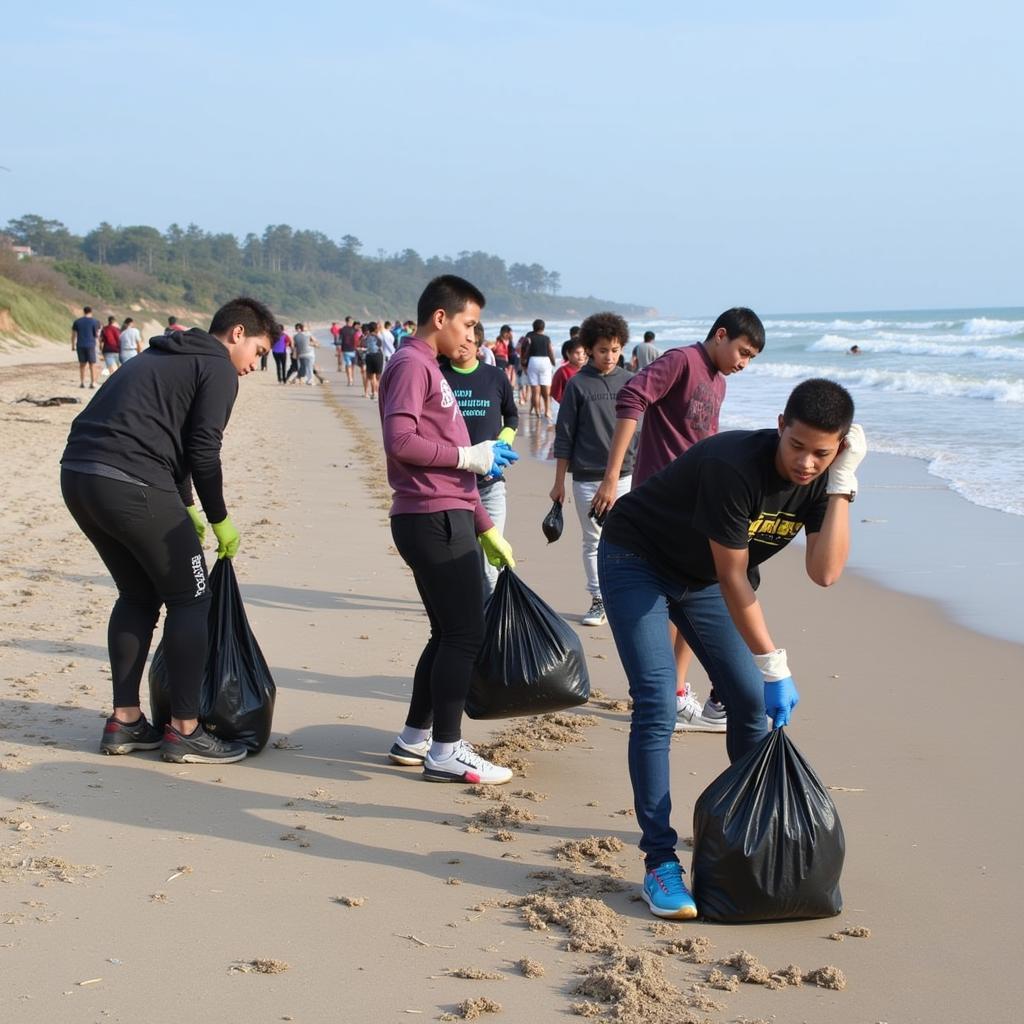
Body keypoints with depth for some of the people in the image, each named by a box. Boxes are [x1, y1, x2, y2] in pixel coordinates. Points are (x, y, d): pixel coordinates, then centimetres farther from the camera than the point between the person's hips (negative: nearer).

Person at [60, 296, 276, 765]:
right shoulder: (218, 369, 2)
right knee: (189, 599, 5)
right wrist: (220, 520, 7)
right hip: (131, 486, -9)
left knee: (138, 596, 21)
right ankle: (184, 730, 8)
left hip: (77, 475, 9)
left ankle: (124, 721, 23)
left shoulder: (159, 358, 29)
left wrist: (186, 508, 33)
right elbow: (203, 451, -5)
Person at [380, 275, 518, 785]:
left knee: (449, 633, 15)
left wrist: (486, 529, 21)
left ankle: (414, 739, 23)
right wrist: (469, 455, -14)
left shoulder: (430, 369, 21)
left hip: (446, 518, 10)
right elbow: (400, 441, -23)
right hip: (433, 520, -10)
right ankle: (446, 752, 0)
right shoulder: (411, 364, -9)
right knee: (464, 634, -6)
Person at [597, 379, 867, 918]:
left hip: (700, 579, 7)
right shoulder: (735, 466, -35)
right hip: (637, 562, -7)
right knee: (656, 705, -18)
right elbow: (732, 579, -29)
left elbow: (825, 573, -26)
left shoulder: (821, 482, -14)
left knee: (750, 700, 6)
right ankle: (659, 860, -13)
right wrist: (773, 665, -26)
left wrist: (842, 486, -31)